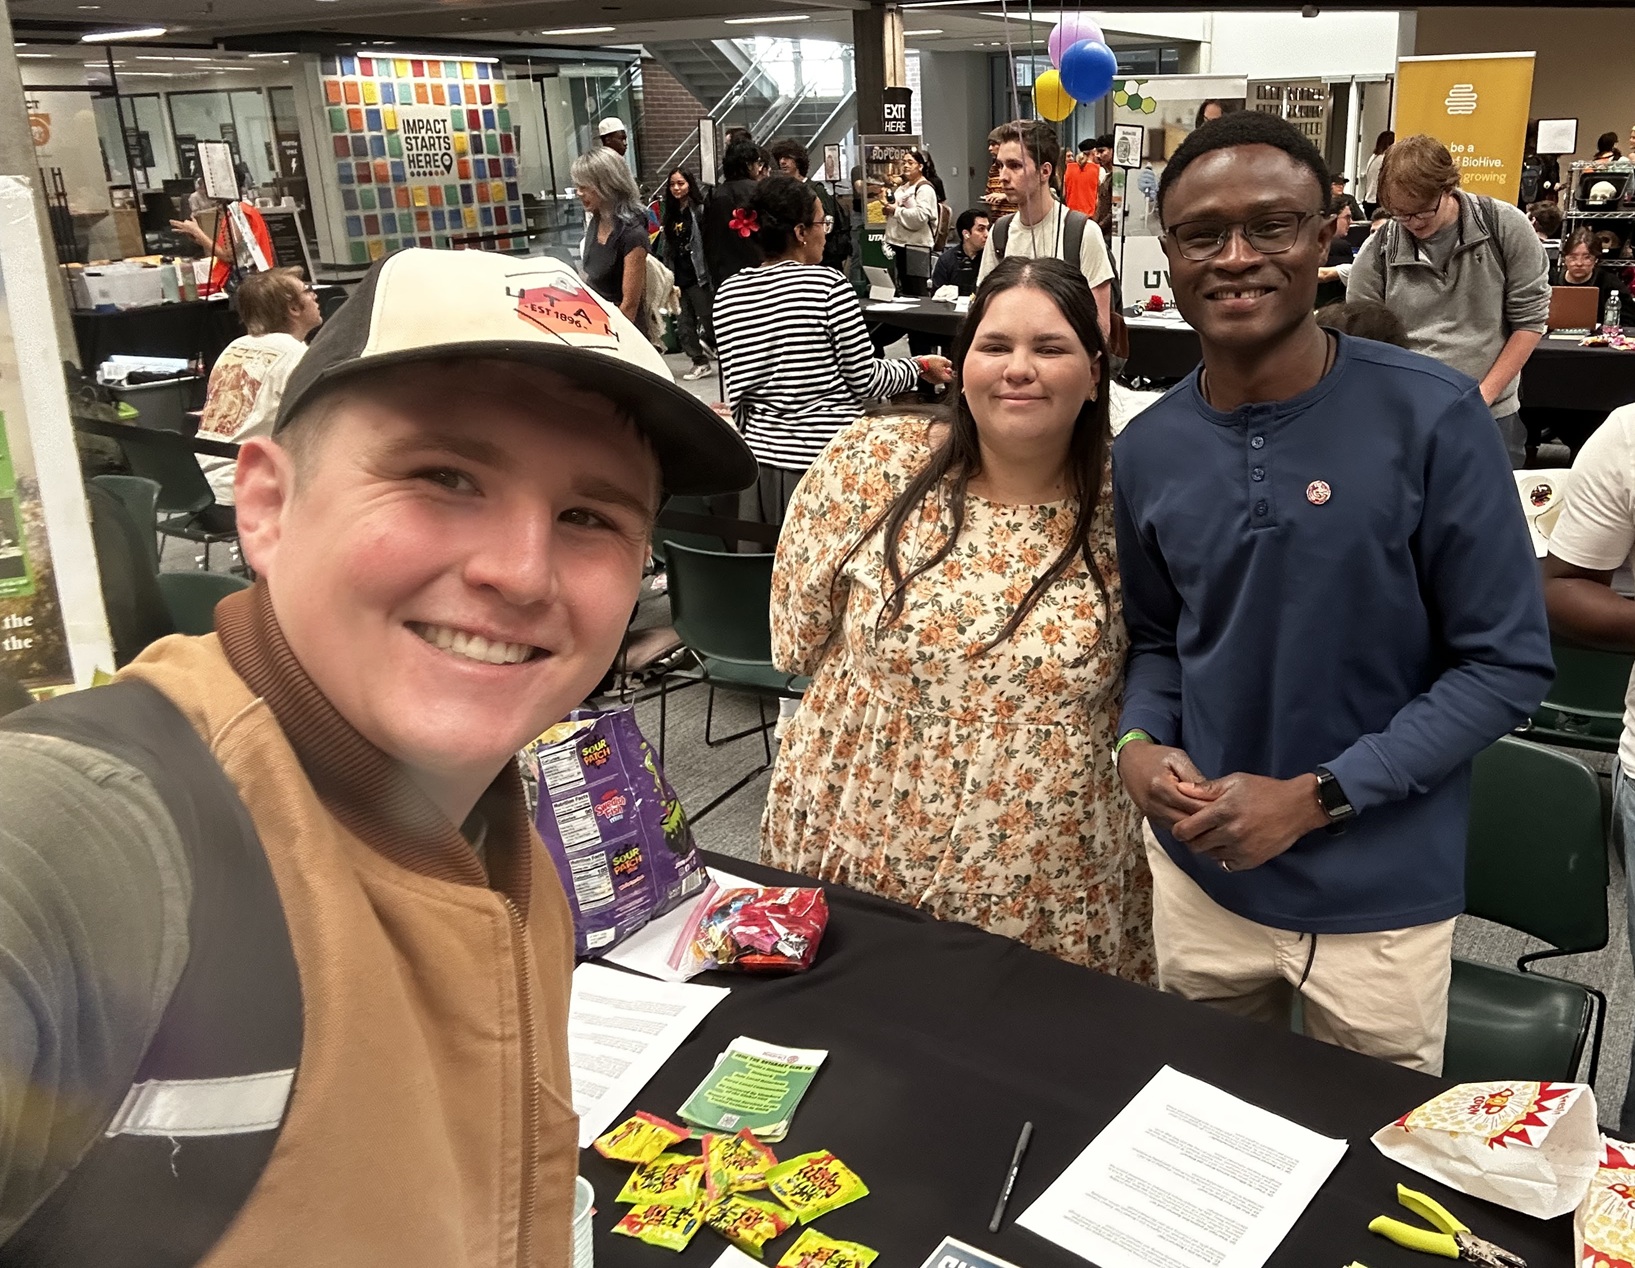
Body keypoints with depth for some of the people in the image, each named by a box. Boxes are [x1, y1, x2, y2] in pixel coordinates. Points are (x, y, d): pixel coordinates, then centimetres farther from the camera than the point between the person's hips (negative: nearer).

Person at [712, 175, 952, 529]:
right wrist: (919, 367, 11)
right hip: (824, 457, -5)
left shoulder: (728, 293, 4)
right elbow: (864, 380, -5)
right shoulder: (829, 285, -10)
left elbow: (736, 390, 8)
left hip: (761, 452, 5)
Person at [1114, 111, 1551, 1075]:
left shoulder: (1432, 418, -15)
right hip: (1199, 876, 3)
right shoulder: (1147, 452, -2)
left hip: (1382, 896, -3)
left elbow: (1509, 662, -12)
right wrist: (1141, 742, -10)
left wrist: (1317, 796, -19)